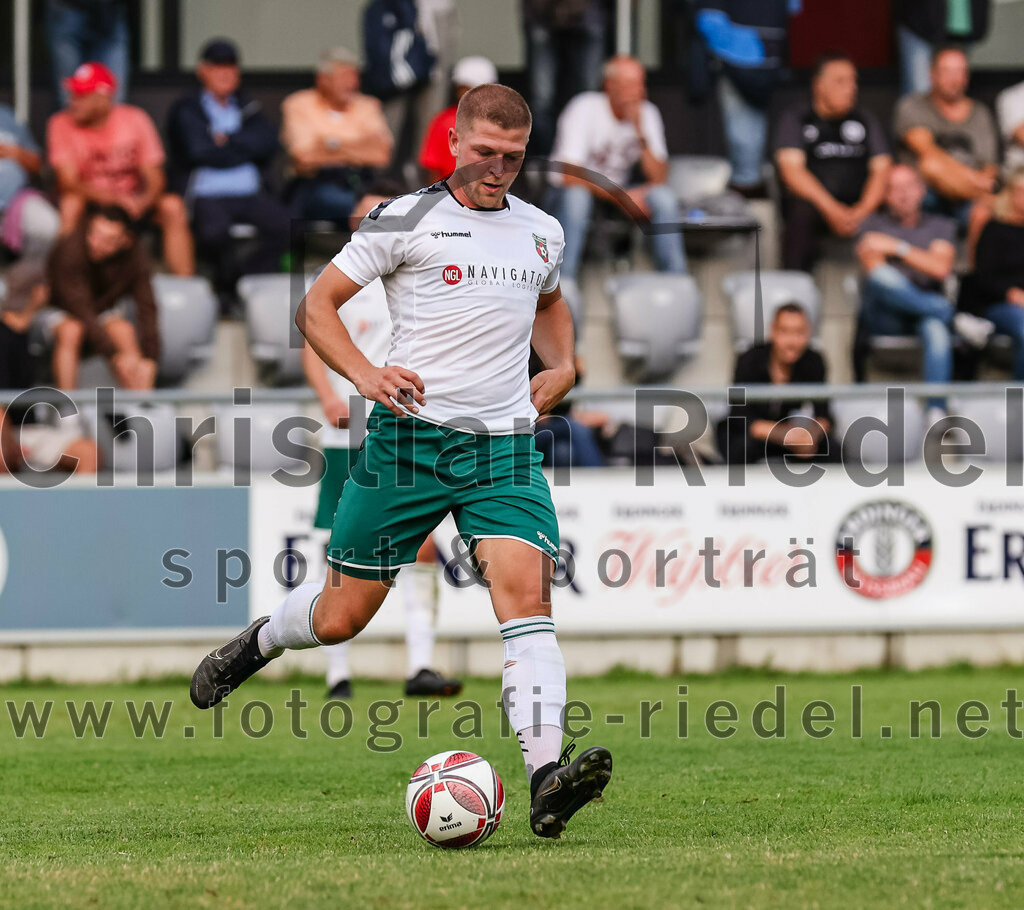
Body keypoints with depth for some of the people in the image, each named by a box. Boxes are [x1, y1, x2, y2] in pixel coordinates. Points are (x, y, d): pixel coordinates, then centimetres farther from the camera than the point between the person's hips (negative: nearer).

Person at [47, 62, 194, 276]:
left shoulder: (134, 119, -8)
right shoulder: (62, 124, -12)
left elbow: (155, 178, -9)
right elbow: (67, 182, -20)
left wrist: (144, 201, -33)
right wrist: (111, 197, -36)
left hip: (132, 200, 1)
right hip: (90, 202, -1)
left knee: (172, 206, -25)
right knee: (71, 202, -34)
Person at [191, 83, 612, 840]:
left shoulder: (541, 232, 14)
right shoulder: (405, 221, -1)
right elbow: (317, 306, 1)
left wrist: (562, 364, 17)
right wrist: (366, 375, -15)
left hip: (504, 444, 3)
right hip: (409, 436, -3)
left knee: (527, 593, -20)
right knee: (342, 617, 4)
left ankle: (547, 778, -30)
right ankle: (257, 643, 40)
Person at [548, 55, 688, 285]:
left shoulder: (647, 114, -2)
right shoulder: (585, 109, -17)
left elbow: (659, 180, -10)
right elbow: (571, 177, -25)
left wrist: (641, 134, -24)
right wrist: (623, 197, -30)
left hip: (615, 197, 4)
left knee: (664, 197, -22)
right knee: (576, 196, -39)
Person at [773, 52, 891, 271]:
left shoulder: (865, 120, 20)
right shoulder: (795, 119, 10)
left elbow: (882, 170, 9)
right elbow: (791, 171, -4)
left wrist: (863, 210, -12)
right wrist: (832, 210, -17)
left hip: (858, 206, 2)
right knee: (801, 212, -38)